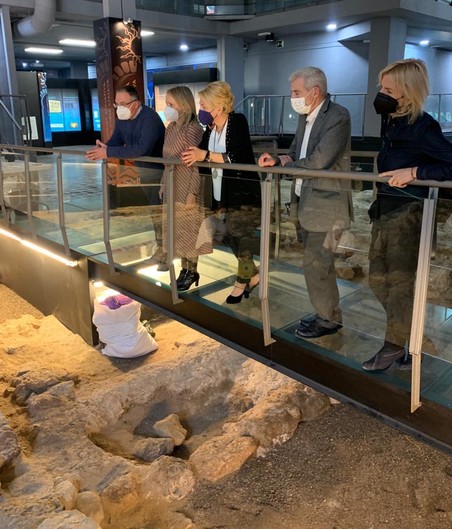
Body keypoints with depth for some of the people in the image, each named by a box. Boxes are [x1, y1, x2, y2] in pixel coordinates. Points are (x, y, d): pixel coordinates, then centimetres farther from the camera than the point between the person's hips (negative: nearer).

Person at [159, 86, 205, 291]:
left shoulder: (193, 128, -15)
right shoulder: (171, 128, 10)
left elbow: (198, 164, -17)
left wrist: (192, 192, -18)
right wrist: (163, 183, 16)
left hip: (187, 189, -8)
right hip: (173, 188, 8)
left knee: (189, 231, 2)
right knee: (176, 230, 13)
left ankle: (193, 271, 16)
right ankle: (184, 268, 25)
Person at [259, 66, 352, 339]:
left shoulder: (338, 116, -15)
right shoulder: (306, 117, 11)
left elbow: (319, 160, -25)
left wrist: (285, 164, -11)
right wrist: (278, 159, -7)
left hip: (326, 206, -8)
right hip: (307, 203, 9)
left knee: (315, 266, -2)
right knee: (319, 264, 17)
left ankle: (328, 319, 17)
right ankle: (327, 313, 32)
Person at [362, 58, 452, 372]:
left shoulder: (422, 127, -16)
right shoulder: (391, 122, 6)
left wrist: (414, 173, -25)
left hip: (408, 214, -8)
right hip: (385, 211, 8)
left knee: (400, 282, 5)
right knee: (378, 278, 14)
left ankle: (395, 345, 22)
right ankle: (408, 333, 31)